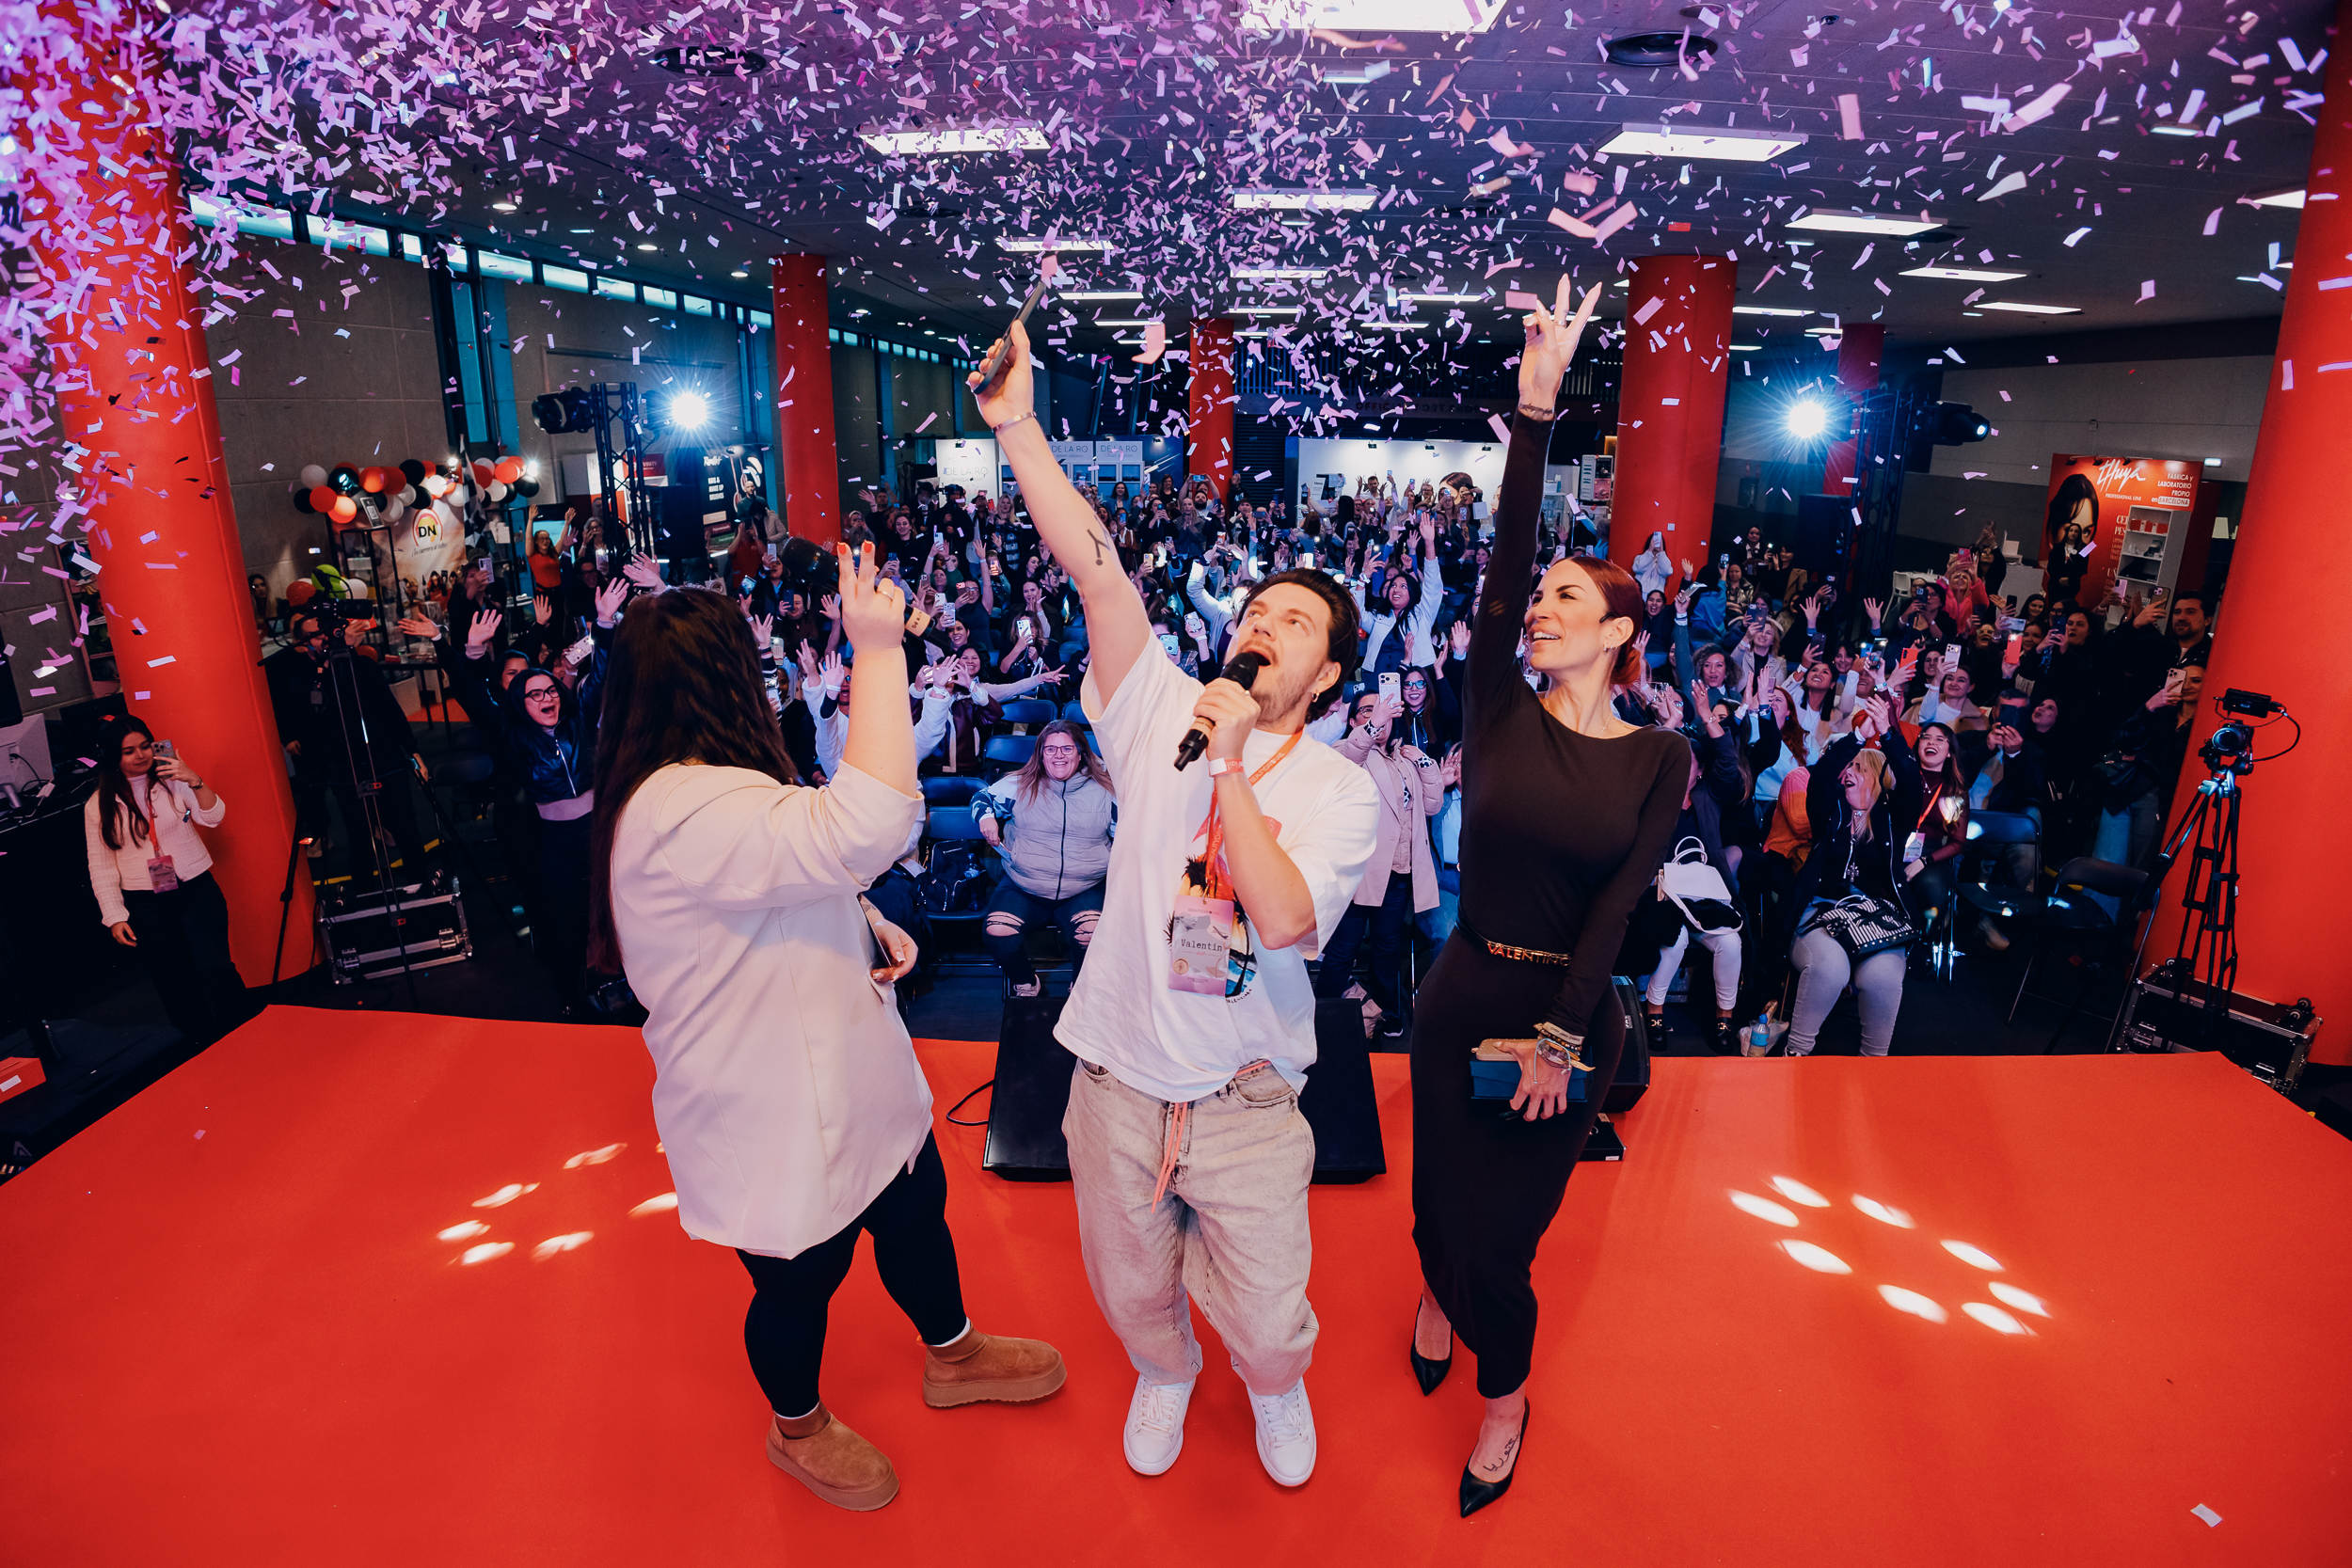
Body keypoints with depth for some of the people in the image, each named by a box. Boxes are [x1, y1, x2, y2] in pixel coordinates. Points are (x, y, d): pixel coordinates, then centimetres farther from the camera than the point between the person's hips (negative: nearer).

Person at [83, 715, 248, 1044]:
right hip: (145, 907, 2)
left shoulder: (173, 780, 1)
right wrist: (114, 917, 1)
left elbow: (213, 817, -13)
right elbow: (101, 867, 7)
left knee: (215, 971, -15)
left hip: (196, 892, -2)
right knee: (176, 988, 6)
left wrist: (195, 782, -30)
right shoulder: (99, 806, 4)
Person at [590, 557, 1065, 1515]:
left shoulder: (702, 789, 4)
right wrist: (879, 652, -40)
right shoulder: (684, 817, -33)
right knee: (801, 1283, 17)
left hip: (848, 1084, 10)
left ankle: (953, 1355, 53)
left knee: (915, 1212, 26)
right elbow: (865, 828, -45)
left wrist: (864, 922, -2)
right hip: (775, 1123, -10)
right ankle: (799, 1429, 48)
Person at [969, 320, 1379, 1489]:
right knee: (1130, 1287, 24)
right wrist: (1016, 428, -28)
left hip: (1246, 1102, -1)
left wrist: (1232, 766, -28)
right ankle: (1161, 1376, 58)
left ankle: (1275, 1390, 53)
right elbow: (1099, 572, -20)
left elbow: (1283, 920, -27)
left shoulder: (1340, 788, -11)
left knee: (1267, 1320, 17)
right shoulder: (1164, 714, -8)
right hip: (1118, 1083, 2)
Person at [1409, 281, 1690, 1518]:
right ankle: (1441, 1288, 52)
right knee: (1444, 1206, 14)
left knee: (1506, 1224, 10)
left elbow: (1619, 903, -10)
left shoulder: (1659, 757, -4)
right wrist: (1535, 406, -23)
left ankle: (1504, 1398, 40)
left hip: (1574, 1013, -1)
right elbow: (1502, 556, -15)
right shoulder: (1502, 713, -4)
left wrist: (1560, 1037, -15)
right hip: (1465, 998, 1)